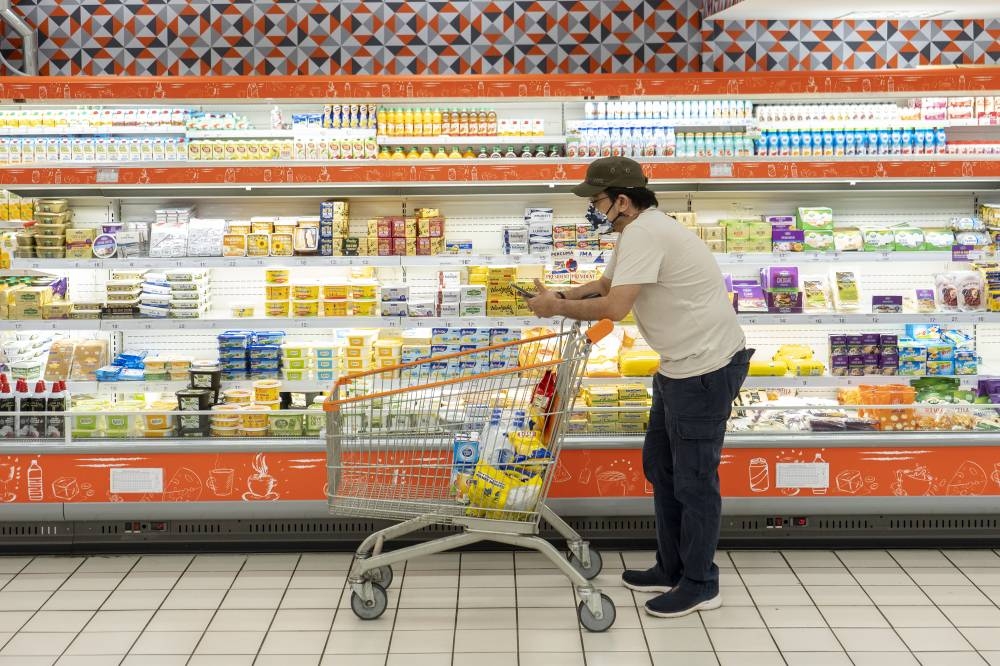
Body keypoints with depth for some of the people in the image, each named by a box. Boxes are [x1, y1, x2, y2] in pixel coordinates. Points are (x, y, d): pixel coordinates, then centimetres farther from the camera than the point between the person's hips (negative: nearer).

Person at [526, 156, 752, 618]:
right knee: (660, 466, 17)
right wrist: (560, 297, 4)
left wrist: (558, 307, -14)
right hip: (681, 366, 11)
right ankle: (671, 569, 29)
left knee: (693, 478, -1)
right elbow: (604, 286, 22)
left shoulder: (644, 234, -21)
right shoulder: (638, 232, 13)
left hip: (706, 368, -11)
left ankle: (700, 585, 13)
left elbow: (614, 307, -29)